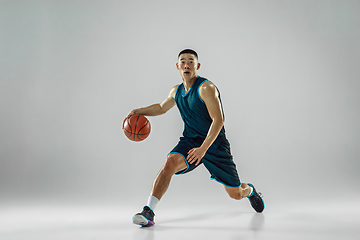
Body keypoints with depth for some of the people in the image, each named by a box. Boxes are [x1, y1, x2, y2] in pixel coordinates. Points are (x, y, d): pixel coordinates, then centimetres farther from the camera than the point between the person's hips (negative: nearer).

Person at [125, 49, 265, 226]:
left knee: (236, 194, 6)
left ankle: (249, 190, 44)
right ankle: (148, 212, -28)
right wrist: (139, 111, 8)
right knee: (171, 162, -29)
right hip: (189, 141, 4)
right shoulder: (176, 92, 4)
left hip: (214, 143, -4)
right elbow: (161, 107, 24)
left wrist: (203, 148, -31)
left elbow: (218, 121, -23)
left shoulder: (206, 88, -18)